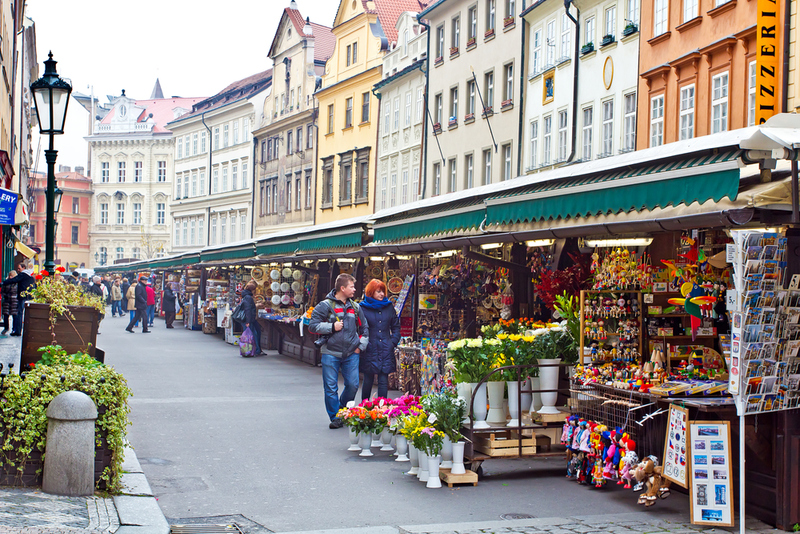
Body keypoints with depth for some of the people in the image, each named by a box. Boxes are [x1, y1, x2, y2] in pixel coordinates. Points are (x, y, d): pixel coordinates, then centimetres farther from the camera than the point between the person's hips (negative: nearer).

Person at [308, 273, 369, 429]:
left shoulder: (355, 307, 12)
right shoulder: (326, 306, -4)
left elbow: (364, 328, 23)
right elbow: (313, 326, -7)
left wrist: (361, 346, 11)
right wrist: (332, 327, -14)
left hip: (351, 354, 4)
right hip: (331, 353, -4)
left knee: (353, 385, 1)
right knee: (331, 387, -2)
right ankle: (335, 417, 9)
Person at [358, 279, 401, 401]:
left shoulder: (389, 306, 9)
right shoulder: (363, 307, -2)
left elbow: (396, 326, 16)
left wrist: (393, 342, 5)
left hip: (386, 350, 2)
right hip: (369, 350, -2)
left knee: (383, 381, 0)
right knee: (368, 381, 7)